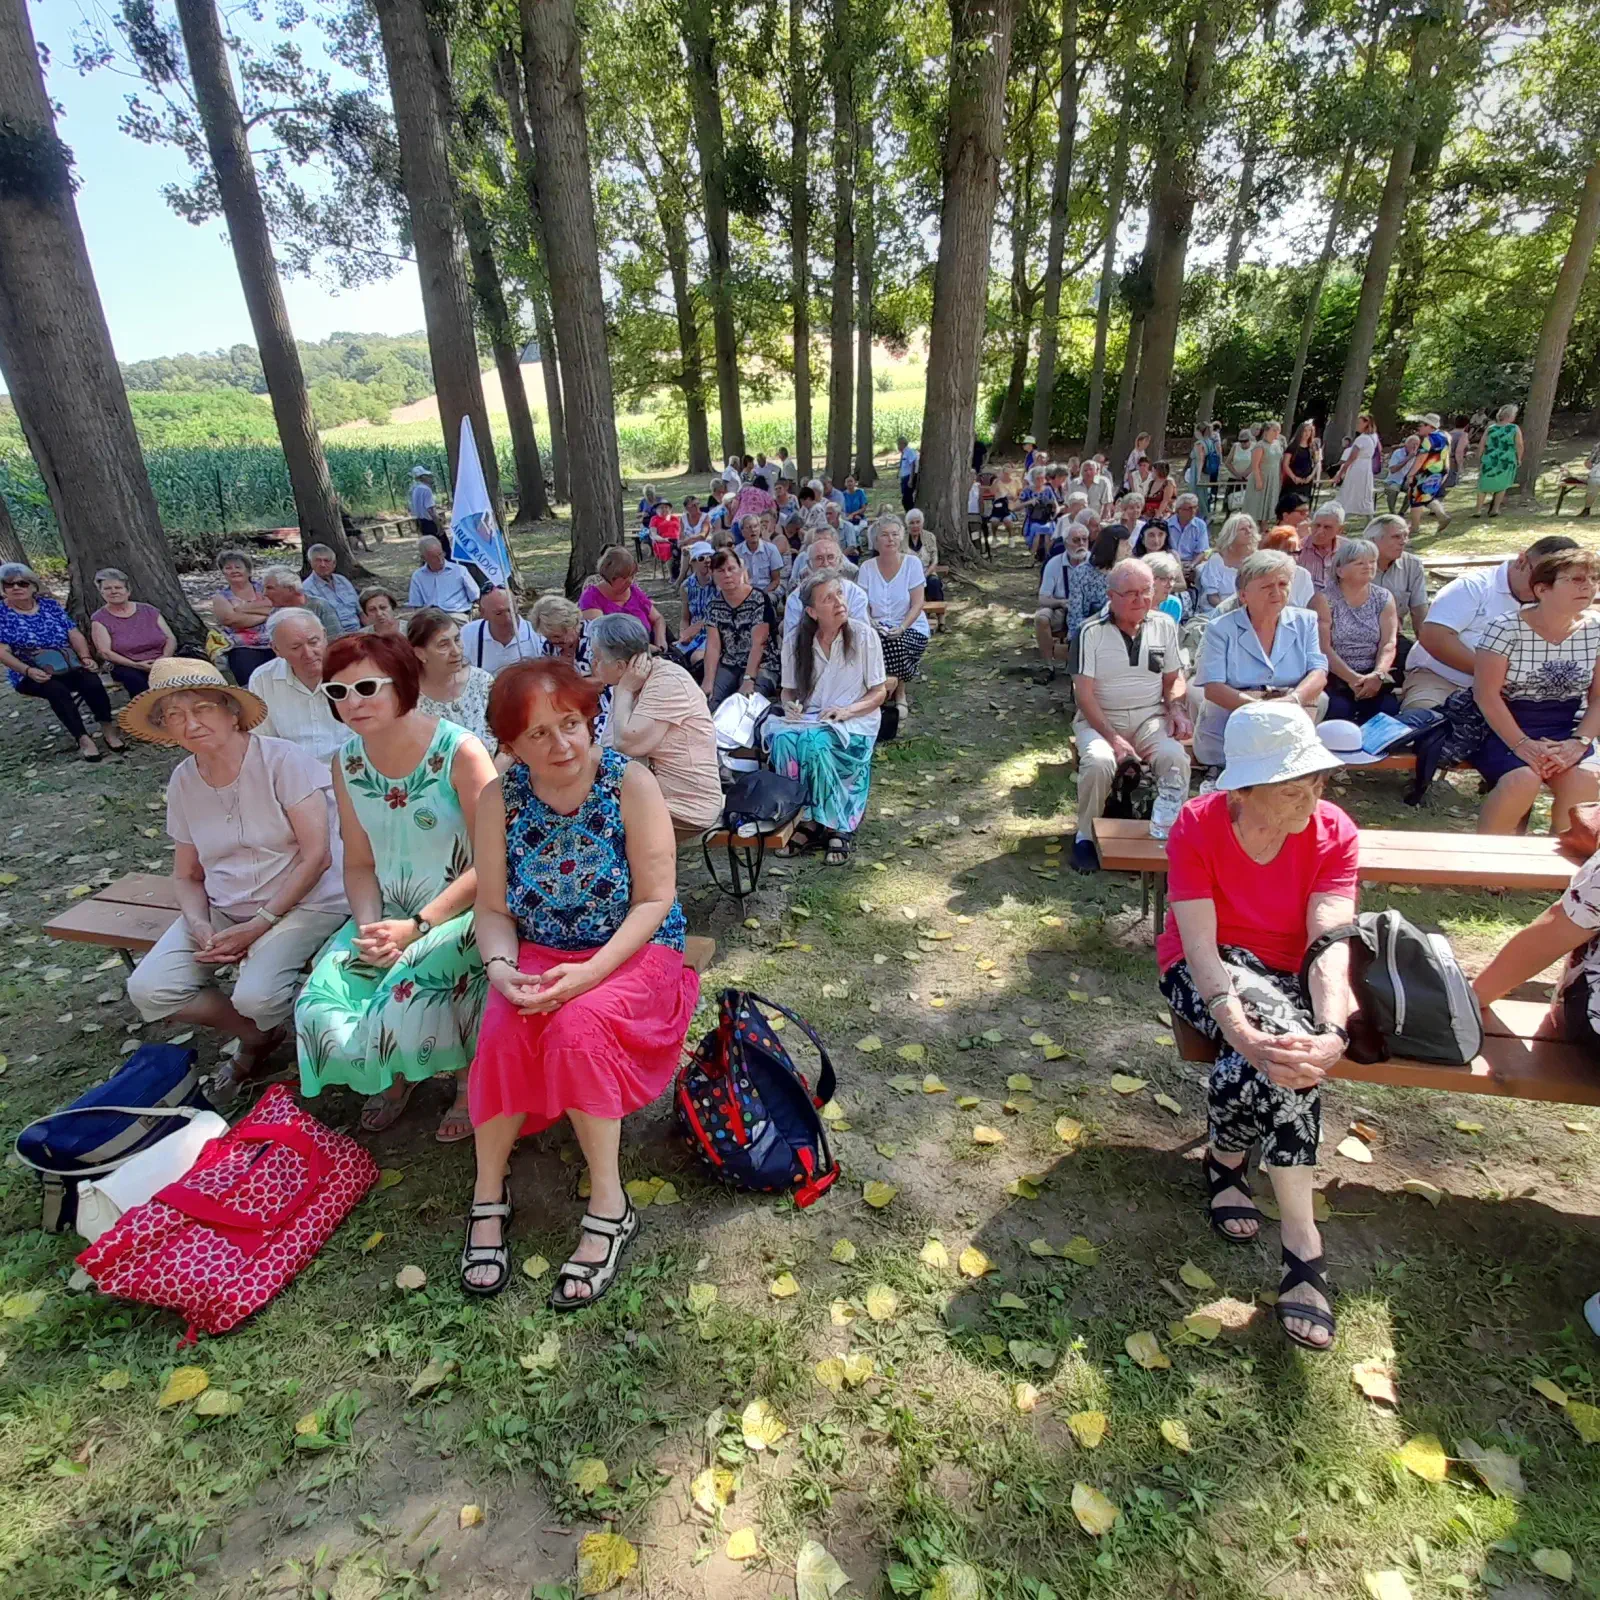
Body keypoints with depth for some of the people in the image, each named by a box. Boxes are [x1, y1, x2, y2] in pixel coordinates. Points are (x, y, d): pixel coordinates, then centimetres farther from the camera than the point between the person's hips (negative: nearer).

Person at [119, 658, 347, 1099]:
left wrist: (261, 924, -17)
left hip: (305, 902, -6)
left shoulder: (281, 760, -13)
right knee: (148, 990, -11)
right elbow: (187, 875, 12)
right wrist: (201, 929, -8)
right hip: (222, 910, 6)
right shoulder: (182, 782, 5)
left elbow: (317, 855, -16)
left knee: (256, 996, -28)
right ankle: (258, 1036, 14)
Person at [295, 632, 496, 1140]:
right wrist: (369, 926, -11)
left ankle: (470, 1080, 5)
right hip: (389, 914, 6)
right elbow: (359, 864, 8)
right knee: (321, 1000, -12)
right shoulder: (347, 763, 3)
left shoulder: (460, 752, -17)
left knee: (406, 994, -27)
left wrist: (418, 925, -20)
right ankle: (393, 1075, 20)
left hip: (462, 911, -5)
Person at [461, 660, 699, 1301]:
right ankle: (488, 1192, -6)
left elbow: (655, 898, -14)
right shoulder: (500, 799, -3)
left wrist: (592, 971, -25)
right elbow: (492, 909, 0)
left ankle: (608, 1204, -18)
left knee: (577, 1023, -32)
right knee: (504, 1027, -27)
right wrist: (501, 968, -21)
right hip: (538, 955, 3)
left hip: (632, 952, -3)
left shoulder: (630, 783, -13)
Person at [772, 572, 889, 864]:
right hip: (808, 719, 3)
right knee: (782, 739, -31)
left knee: (817, 742, -35)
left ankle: (838, 827, -20)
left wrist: (847, 710, -18)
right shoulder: (794, 642, 3)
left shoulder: (864, 635, -4)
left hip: (855, 722, -3)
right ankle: (808, 820, -20)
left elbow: (879, 693, -1)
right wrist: (790, 705, -9)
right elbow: (789, 690, 15)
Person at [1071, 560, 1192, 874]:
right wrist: (1113, 738, -21)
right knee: (1098, 761, -33)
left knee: (1175, 757, -27)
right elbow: (1084, 693, -11)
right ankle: (1086, 835, -10)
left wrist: (1177, 709, -7)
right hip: (1100, 718, -3)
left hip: (1150, 717, 3)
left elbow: (1174, 678, 15)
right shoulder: (1092, 631, -7)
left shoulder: (1164, 625, 6)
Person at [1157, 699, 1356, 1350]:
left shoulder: (1333, 831, -11)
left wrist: (1332, 1032, -40)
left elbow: (1330, 942, -22)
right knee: (1279, 1024, -34)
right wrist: (1241, 1029, -41)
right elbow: (1199, 943, -25)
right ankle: (1301, 1242, -18)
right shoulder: (1197, 826, -18)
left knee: (1286, 1047, -34)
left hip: (1284, 978, 2)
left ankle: (1228, 1156, -8)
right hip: (1203, 975, -2)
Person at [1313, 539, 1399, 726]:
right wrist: (1352, 678, -20)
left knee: (1390, 709, -23)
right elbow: (1323, 647, -10)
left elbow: (1388, 643, 0)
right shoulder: (1325, 599, -2)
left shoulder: (1384, 598, 10)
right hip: (1336, 676, -3)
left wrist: (1378, 674, -20)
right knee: (1339, 709, -31)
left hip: (1374, 675, 3)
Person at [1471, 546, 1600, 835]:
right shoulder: (1506, 629, -10)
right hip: (1507, 727, -4)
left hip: (1566, 730, 4)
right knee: (1524, 780, -32)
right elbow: (1486, 694, -13)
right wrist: (1521, 744, -20)